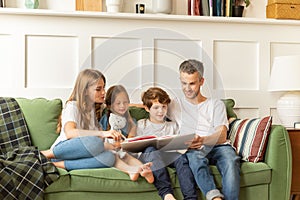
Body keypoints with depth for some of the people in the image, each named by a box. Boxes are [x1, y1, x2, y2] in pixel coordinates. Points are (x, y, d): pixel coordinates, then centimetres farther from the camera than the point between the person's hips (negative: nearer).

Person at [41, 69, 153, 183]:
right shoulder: (72, 106, -8)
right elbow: (69, 133, -28)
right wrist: (102, 133, -40)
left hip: (83, 153, 5)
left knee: (108, 157, -28)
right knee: (95, 142, -37)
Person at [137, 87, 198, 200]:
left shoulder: (172, 126, 31)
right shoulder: (141, 125, 24)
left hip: (170, 156, 2)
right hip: (149, 157, -2)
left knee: (181, 157, -33)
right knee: (150, 149, -37)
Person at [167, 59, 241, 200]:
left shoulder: (216, 104, 20)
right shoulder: (175, 105, 24)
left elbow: (221, 136, 4)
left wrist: (202, 140, -18)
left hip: (217, 147, 1)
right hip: (193, 150, -1)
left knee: (230, 160, -36)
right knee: (195, 156, -39)